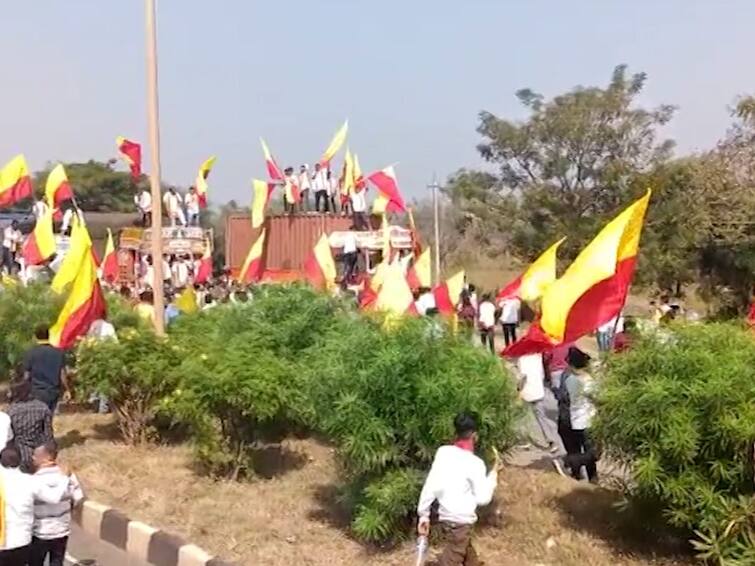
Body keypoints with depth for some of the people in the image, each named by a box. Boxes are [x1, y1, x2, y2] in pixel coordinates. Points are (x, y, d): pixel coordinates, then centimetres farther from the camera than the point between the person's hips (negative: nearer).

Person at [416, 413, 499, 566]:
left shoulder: (443, 452, -4)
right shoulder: (475, 463, -16)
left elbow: (430, 485, -4)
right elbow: (483, 498, -11)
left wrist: (423, 514, 3)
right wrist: (493, 474, 1)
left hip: (445, 516, 6)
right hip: (461, 521, -6)